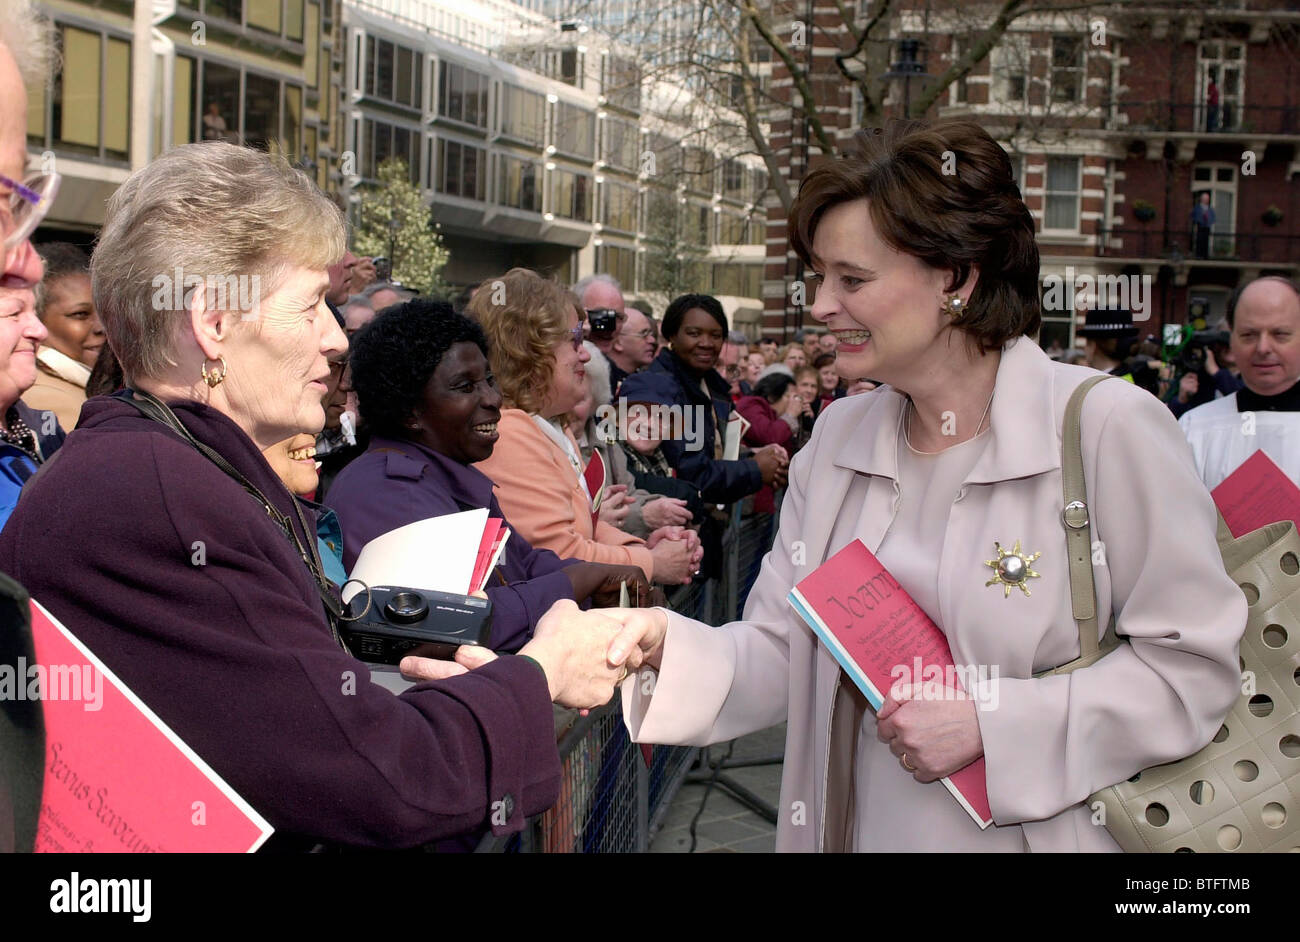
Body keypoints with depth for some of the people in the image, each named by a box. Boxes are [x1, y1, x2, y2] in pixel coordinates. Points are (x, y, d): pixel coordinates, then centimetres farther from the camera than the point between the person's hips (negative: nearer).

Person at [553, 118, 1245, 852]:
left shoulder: (1108, 429, -15)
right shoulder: (839, 438, 2)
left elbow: (1196, 666, -15)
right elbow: (781, 656, 1)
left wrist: (989, 722, -21)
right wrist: (663, 643, -18)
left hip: (1037, 831, -5)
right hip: (855, 828, 5)